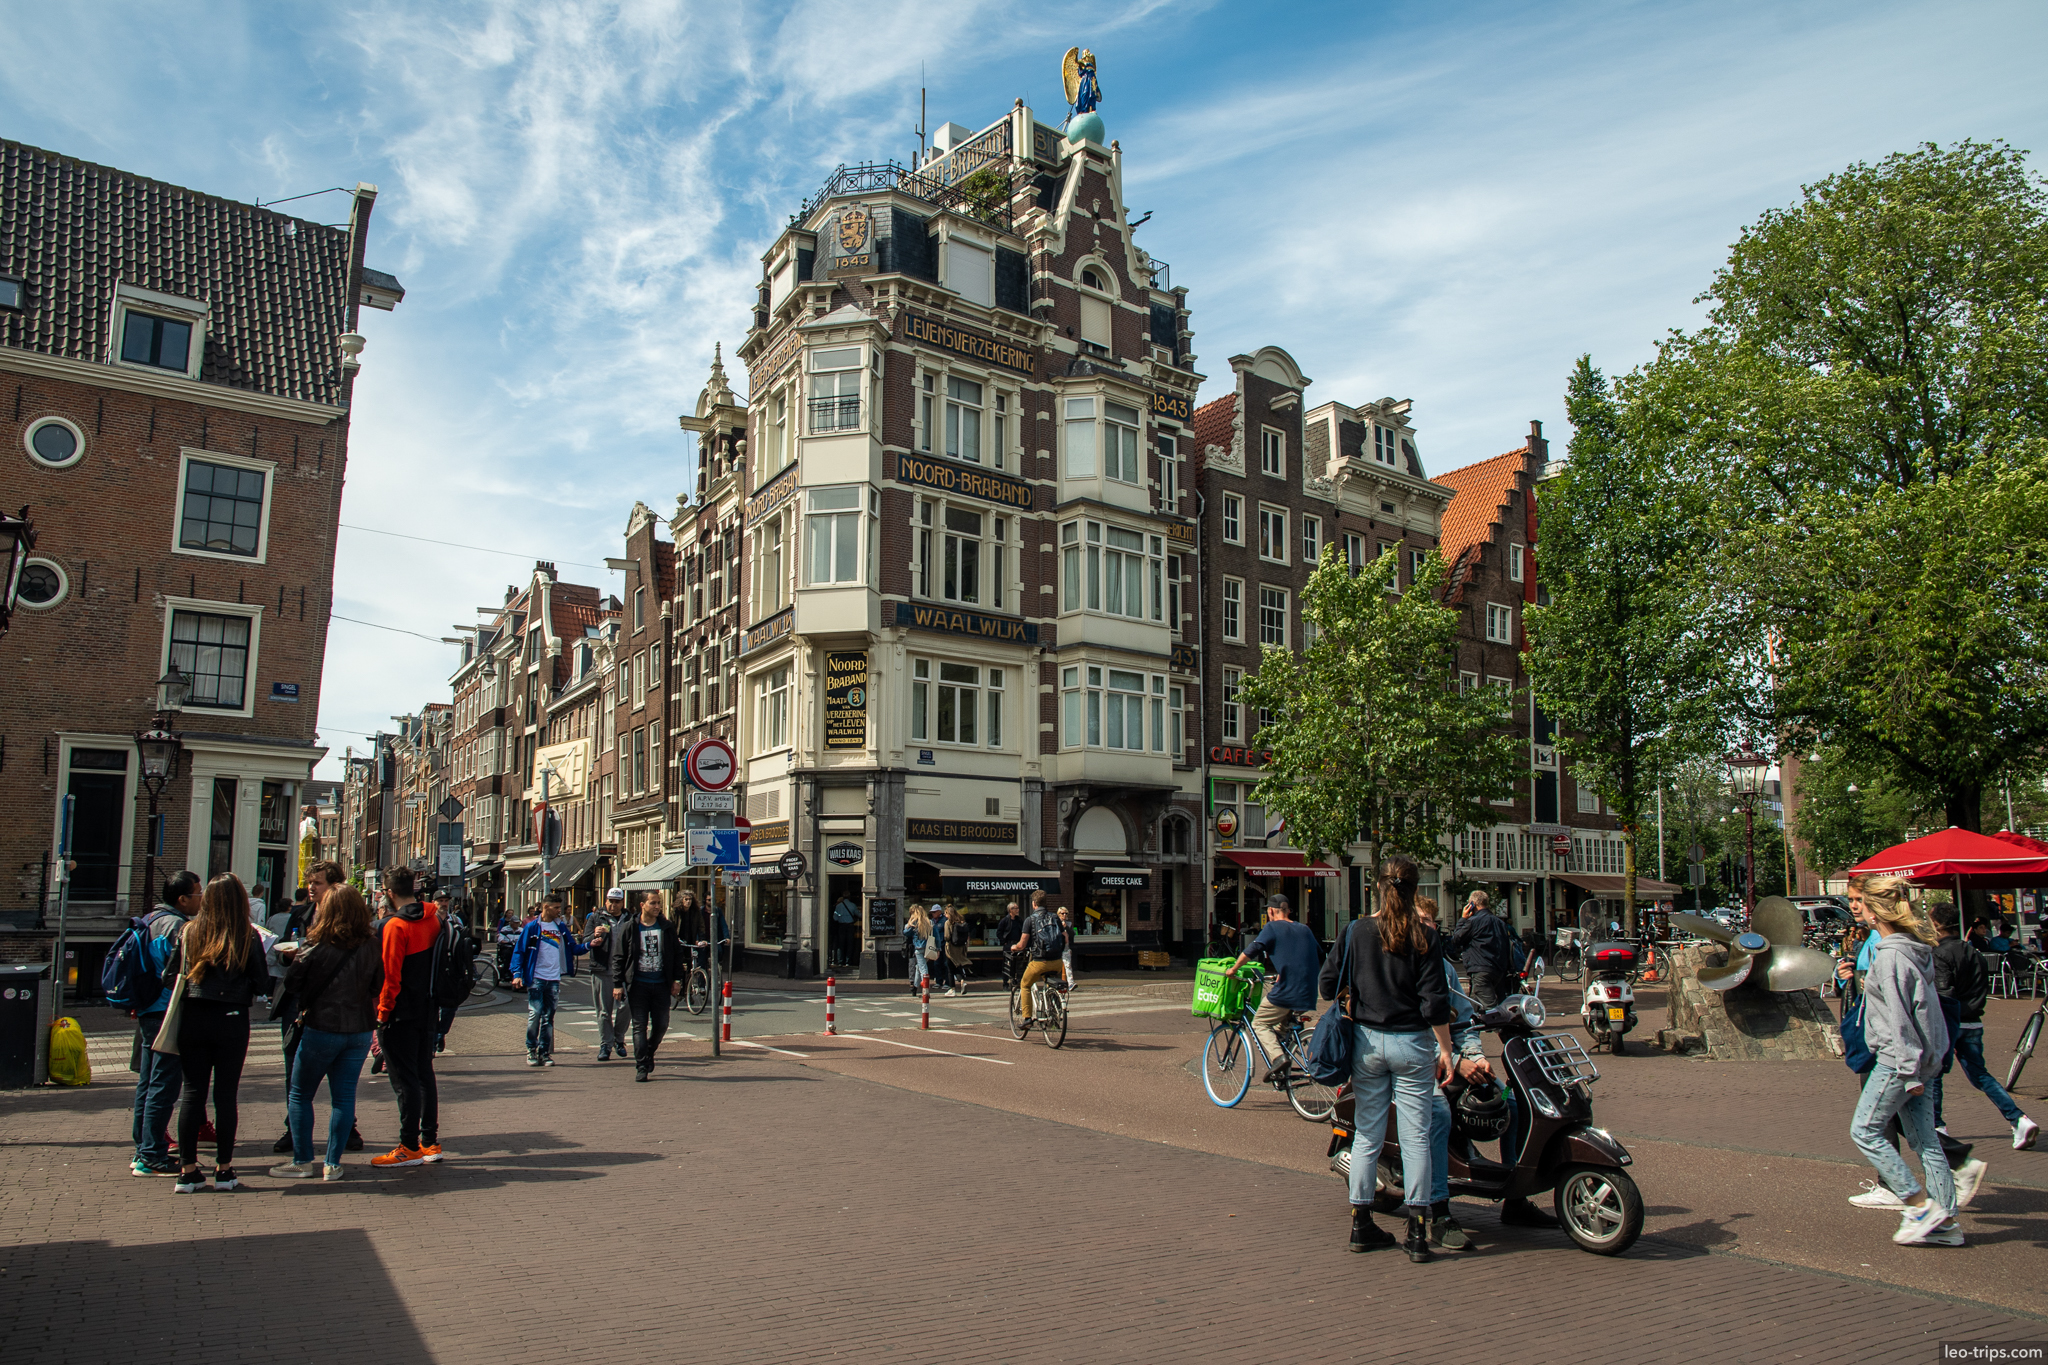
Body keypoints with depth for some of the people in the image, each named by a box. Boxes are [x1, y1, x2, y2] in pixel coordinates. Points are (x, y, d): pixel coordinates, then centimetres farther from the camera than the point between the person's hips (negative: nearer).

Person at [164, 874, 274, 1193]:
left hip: (192, 1019, 2)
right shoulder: (248, 936, -7)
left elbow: (169, 977, 4)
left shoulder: (189, 932, 0)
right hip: (231, 1020, -2)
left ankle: (187, 1171, 11)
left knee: (192, 1093, 8)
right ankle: (223, 1169, 12)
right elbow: (262, 986, -5)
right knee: (226, 1093, 6)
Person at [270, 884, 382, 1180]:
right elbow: (378, 986, 8)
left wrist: (297, 958, 11)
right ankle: (333, 1164, 12)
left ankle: (302, 1162, 13)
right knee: (344, 1096, 9)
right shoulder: (370, 947, 0)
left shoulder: (317, 948, -12)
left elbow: (291, 983, -5)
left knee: (299, 1094, 12)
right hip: (360, 1031, 4)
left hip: (322, 1028, -4)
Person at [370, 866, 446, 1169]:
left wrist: (382, 1012, -10)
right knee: (424, 1074, 13)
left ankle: (409, 1147, 3)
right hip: (426, 1009, 7)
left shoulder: (395, 926, -17)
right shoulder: (432, 919, 5)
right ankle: (430, 1142, 18)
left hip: (400, 1014, -7)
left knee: (404, 1079, -2)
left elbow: (390, 976, -18)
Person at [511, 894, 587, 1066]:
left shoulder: (561, 927, 10)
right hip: (536, 979, -4)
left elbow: (573, 949, 11)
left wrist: (588, 945, -6)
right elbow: (519, 951, -3)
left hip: (554, 979, 4)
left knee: (549, 1017, 7)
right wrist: (517, 974, -13)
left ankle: (544, 1052, 13)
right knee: (535, 1014, -7)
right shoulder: (532, 927, -2)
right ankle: (531, 1050, 8)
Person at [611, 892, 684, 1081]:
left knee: (661, 1025, 5)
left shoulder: (667, 928, 6)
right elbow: (618, 957, 1)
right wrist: (618, 984, -5)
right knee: (639, 1026, -1)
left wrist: (677, 979, 4)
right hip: (638, 985, -2)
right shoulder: (629, 928, 0)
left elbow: (677, 955, 11)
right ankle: (642, 1066, 3)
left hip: (661, 985, 2)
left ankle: (649, 1052, 31)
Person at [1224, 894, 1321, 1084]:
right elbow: (1320, 958, 25)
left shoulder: (1273, 928, -1)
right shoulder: (1305, 929, 18)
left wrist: (1233, 968, -1)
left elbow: (1252, 949, -12)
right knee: (1282, 1025, 23)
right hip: (1308, 994, 6)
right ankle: (1281, 1075, 16)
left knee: (1259, 1024, 8)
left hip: (1285, 990, -6)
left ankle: (1277, 1057, -16)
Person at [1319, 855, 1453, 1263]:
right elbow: (1434, 1000, -10)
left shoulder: (1356, 931, -2)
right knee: (1415, 1136, 4)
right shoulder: (1426, 936, -9)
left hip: (1367, 1042, 2)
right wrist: (1445, 1050, -2)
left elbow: (1328, 984, 2)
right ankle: (1418, 1233, 6)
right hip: (1411, 1044, -2)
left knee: (1366, 1135, 10)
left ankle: (1361, 1224, 17)